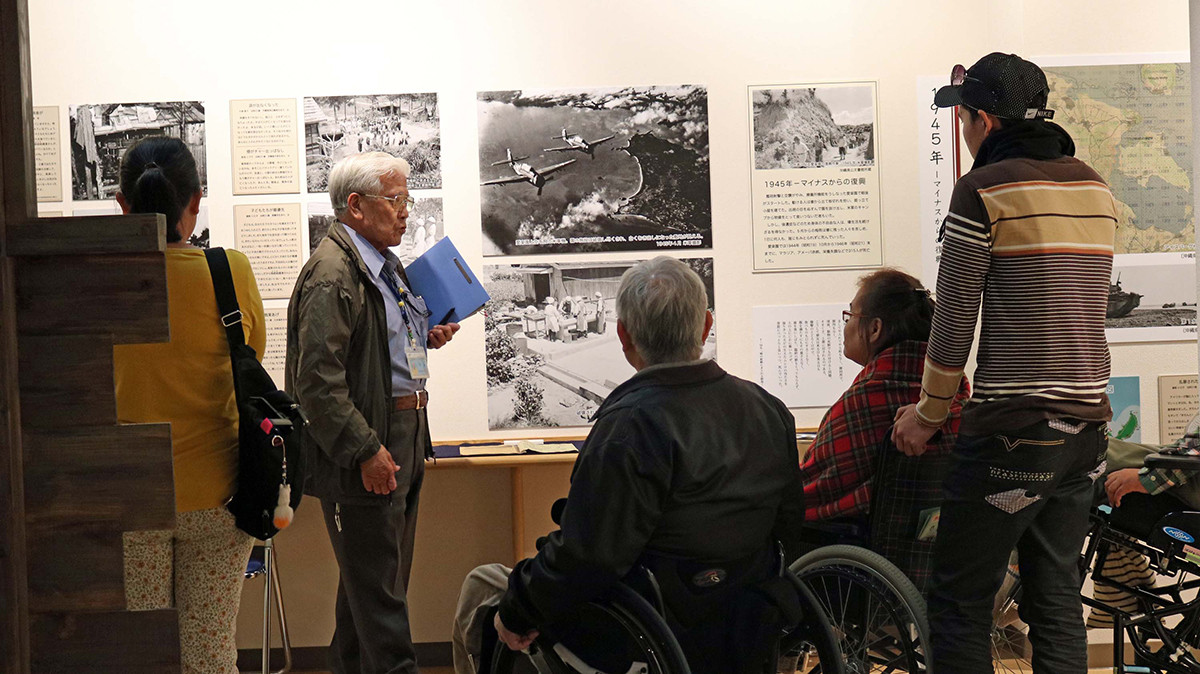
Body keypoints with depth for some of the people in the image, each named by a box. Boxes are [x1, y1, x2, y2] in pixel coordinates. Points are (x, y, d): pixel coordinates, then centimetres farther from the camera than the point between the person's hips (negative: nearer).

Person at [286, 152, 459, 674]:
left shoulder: (384, 264, 15)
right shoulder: (332, 274, -17)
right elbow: (318, 380, -22)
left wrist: (425, 336, 12)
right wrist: (366, 450, -24)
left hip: (404, 434, 10)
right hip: (364, 443, -10)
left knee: (373, 570, 19)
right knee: (377, 580, -4)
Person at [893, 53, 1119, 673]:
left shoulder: (984, 190, -8)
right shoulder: (1096, 189, 12)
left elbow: (954, 319, -8)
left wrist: (926, 415, 5)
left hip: (1014, 430, -7)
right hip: (1086, 424, 7)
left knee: (958, 601, 1)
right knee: (1057, 599, 13)